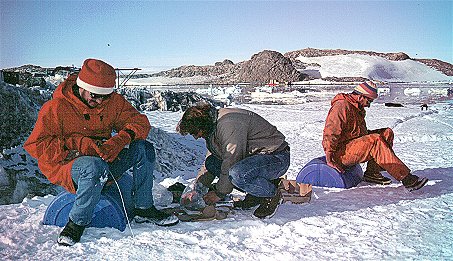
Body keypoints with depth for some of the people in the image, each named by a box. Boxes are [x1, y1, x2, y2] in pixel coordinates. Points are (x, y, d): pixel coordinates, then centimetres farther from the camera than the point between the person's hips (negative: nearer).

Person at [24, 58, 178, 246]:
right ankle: (77, 223, -19)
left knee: (144, 149, -15)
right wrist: (77, 145, -24)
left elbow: (140, 122, -1)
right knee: (96, 166, -40)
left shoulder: (113, 101, 0)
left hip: (105, 161, 5)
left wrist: (120, 140, -22)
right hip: (65, 166, -5)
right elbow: (35, 145, -14)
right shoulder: (56, 107, -12)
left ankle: (144, 209, -5)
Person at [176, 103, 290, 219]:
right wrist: (196, 190, 7)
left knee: (237, 174, -35)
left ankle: (272, 194, -7)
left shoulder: (229, 125, -25)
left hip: (276, 158, -10)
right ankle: (255, 193, 5)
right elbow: (208, 162, 14)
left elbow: (231, 163, -24)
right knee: (211, 163, -1)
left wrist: (219, 193, -14)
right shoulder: (213, 125, 7)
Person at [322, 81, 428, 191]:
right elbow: (330, 132, -21)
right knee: (375, 140, -30)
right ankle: (406, 178, -31)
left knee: (387, 133, 0)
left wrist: (374, 134, 8)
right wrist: (329, 155, -26)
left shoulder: (358, 109, 19)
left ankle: (372, 173, -8)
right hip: (341, 152, -10)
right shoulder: (342, 106, -13)